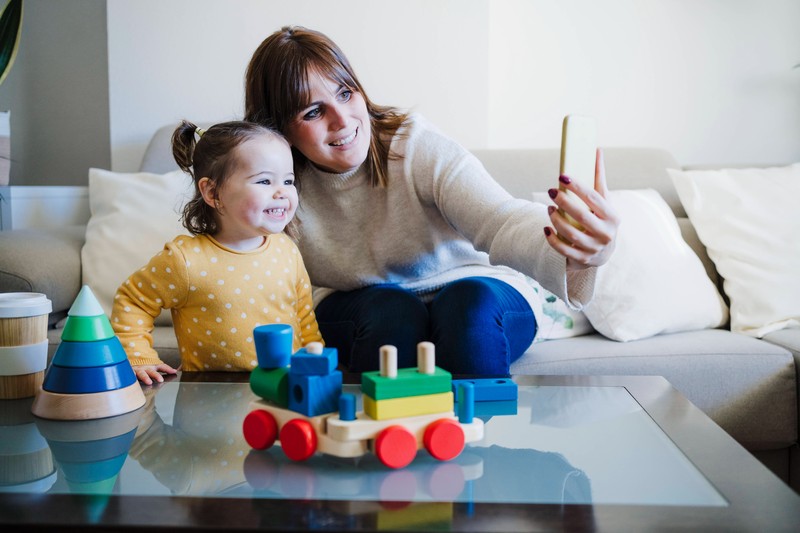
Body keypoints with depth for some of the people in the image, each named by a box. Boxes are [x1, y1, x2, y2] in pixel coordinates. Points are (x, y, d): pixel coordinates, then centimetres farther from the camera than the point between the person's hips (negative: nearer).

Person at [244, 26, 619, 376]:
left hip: (481, 302, -1)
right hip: (360, 314, 1)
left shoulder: (419, 147, -20)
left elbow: (501, 221, -36)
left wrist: (573, 254, -58)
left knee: (470, 299, -34)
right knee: (391, 308, -33)